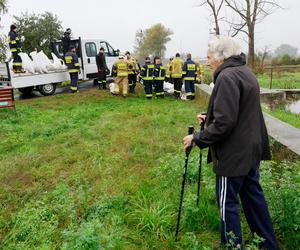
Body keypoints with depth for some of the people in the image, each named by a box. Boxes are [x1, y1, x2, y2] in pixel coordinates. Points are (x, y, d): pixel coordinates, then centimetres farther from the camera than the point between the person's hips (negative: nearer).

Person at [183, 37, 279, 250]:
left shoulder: (227, 76, -19)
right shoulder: (246, 72, 11)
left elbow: (224, 122, -25)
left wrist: (198, 138, -15)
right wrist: (210, 119, 15)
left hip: (233, 153, -10)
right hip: (251, 149, 10)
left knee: (228, 202, 4)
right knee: (253, 195, 20)